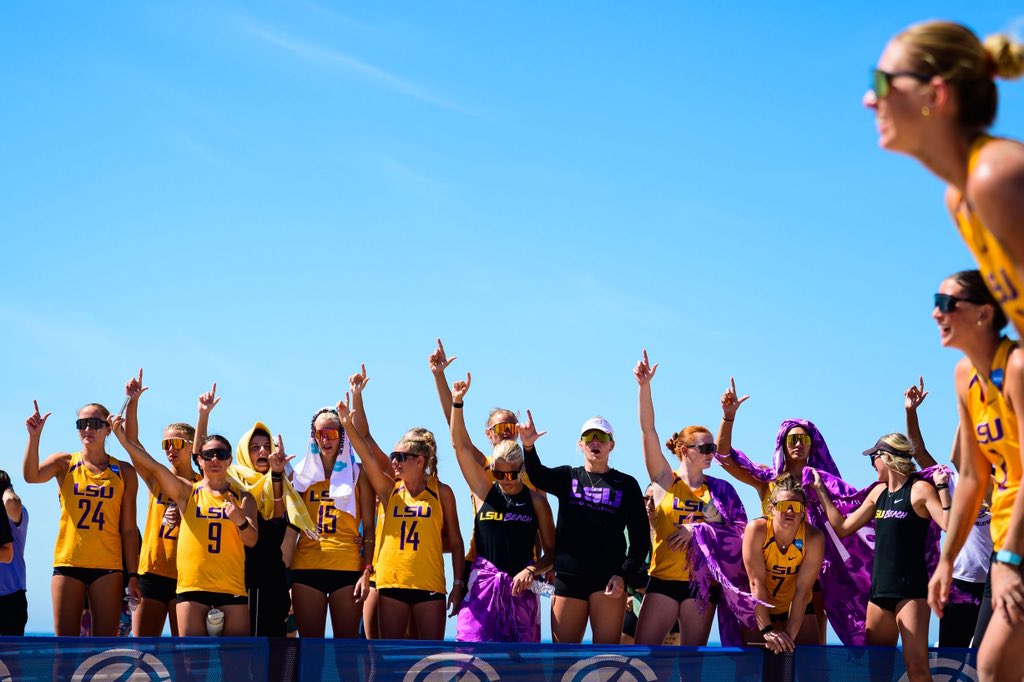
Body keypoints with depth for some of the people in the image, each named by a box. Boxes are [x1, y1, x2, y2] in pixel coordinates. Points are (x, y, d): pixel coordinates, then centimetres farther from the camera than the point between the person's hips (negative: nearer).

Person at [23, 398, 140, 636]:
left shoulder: (124, 472, 6)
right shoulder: (64, 463, 6)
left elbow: (129, 529, 6)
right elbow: (31, 476, -16)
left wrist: (133, 575, 2)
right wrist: (35, 436, -26)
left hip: (107, 566, 0)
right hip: (68, 563, 0)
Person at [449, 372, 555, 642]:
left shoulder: (536, 500, 4)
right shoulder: (485, 491, 5)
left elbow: (551, 551, 6)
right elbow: (460, 445, -1)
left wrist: (532, 570, -12)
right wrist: (457, 402, -8)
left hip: (521, 587, 1)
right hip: (483, 586, -1)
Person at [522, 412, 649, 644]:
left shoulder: (626, 484, 8)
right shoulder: (567, 477, 13)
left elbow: (640, 538, 6)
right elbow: (537, 476, -9)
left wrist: (624, 575, -8)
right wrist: (528, 447, -29)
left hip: (608, 579, -2)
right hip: (567, 578, 2)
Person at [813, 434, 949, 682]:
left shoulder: (920, 489, -6)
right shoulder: (879, 492, 16)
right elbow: (843, 527, 21)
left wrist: (942, 487, -23)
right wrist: (821, 491, 23)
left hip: (911, 589, -8)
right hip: (880, 588, 8)